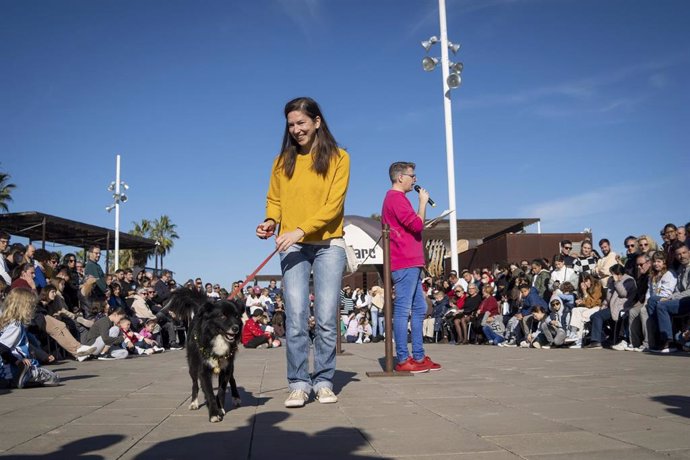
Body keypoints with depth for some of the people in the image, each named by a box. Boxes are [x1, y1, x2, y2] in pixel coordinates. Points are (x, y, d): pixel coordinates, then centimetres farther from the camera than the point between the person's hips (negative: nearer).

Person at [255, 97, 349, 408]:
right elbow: (274, 199, 12)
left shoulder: (338, 158, 0)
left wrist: (301, 229, -19)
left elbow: (334, 204, -8)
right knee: (296, 317, -4)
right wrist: (271, 221, -10)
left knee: (327, 318, -1)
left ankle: (323, 382, 10)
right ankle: (299, 384, 4)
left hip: (328, 245, -2)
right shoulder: (283, 161, 10)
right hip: (293, 246, 2)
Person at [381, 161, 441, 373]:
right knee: (403, 310, -9)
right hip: (405, 263, -11)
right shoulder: (396, 197, -10)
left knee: (419, 308, 12)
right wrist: (423, 201, -4)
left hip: (411, 263, 11)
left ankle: (418, 357, 15)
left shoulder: (394, 198, 24)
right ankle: (403, 360, -6)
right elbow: (417, 224, -15)